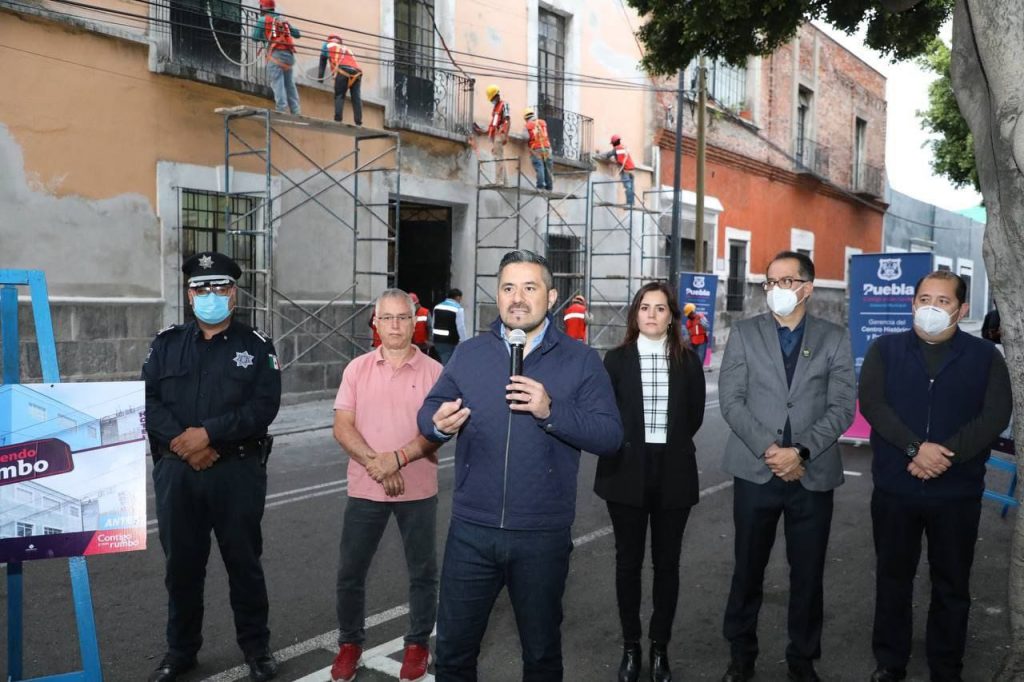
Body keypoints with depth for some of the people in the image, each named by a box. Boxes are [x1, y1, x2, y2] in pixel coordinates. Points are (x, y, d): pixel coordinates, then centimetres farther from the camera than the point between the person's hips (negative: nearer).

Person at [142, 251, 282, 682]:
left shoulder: (256, 347, 2)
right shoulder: (166, 343, 9)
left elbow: (264, 407, -9)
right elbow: (147, 401, 1)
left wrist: (208, 434, -18)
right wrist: (181, 441, -14)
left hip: (239, 471, -2)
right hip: (176, 470, 2)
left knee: (243, 561, 8)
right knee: (181, 563, 12)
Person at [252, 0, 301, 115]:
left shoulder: (263, 20, 6)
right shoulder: (283, 20, 21)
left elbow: (256, 37, 4)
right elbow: (298, 34, 23)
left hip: (276, 54, -5)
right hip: (289, 54, 5)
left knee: (277, 83, -10)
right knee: (290, 84, 9)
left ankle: (282, 109, -21)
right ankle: (296, 111, 5)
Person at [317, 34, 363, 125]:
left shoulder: (328, 45, 28)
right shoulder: (346, 49, 40)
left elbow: (322, 62, 25)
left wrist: (320, 77, 27)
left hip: (343, 71, -4)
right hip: (357, 72, 4)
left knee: (339, 96, -3)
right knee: (357, 98, 0)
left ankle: (337, 120, -18)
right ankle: (358, 123, -12)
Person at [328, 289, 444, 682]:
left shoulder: (433, 371, -3)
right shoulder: (357, 369, 3)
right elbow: (342, 427, -2)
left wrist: (398, 458, -21)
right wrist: (375, 463, -16)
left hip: (418, 490, -1)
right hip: (365, 488, 2)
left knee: (422, 572, 10)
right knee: (350, 571, 9)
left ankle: (418, 644, 28)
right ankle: (350, 643, 29)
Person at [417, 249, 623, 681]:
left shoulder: (581, 360, -3)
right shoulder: (469, 353, 5)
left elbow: (610, 435, -10)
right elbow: (428, 410, 5)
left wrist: (552, 411, -24)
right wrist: (438, 423, -18)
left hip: (543, 536, -1)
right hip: (471, 531, 2)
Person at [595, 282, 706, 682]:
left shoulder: (688, 361, 4)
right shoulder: (617, 359, 1)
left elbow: (695, 416, 7)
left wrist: (670, 445, 4)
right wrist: (625, 445, -2)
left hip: (673, 473, 1)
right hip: (627, 470, -1)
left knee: (667, 562, 9)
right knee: (628, 561, 8)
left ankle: (660, 648, 22)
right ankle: (630, 647, 21)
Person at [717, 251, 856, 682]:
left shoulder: (834, 339, 5)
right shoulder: (744, 333, 4)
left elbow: (842, 407, -3)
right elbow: (731, 400, -3)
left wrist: (800, 451, -14)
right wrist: (768, 449, -14)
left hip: (814, 474, 0)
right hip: (755, 470, 0)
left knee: (808, 573, 9)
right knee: (748, 569, 9)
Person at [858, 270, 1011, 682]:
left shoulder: (985, 357, 2)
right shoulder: (885, 350, 3)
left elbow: (996, 415, -9)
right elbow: (871, 403, -9)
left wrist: (945, 454, -20)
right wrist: (916, 448, -22)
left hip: (958, 492, 0)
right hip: (894, 488, 0)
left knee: (952, 585, 11)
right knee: (893, 578, 12)